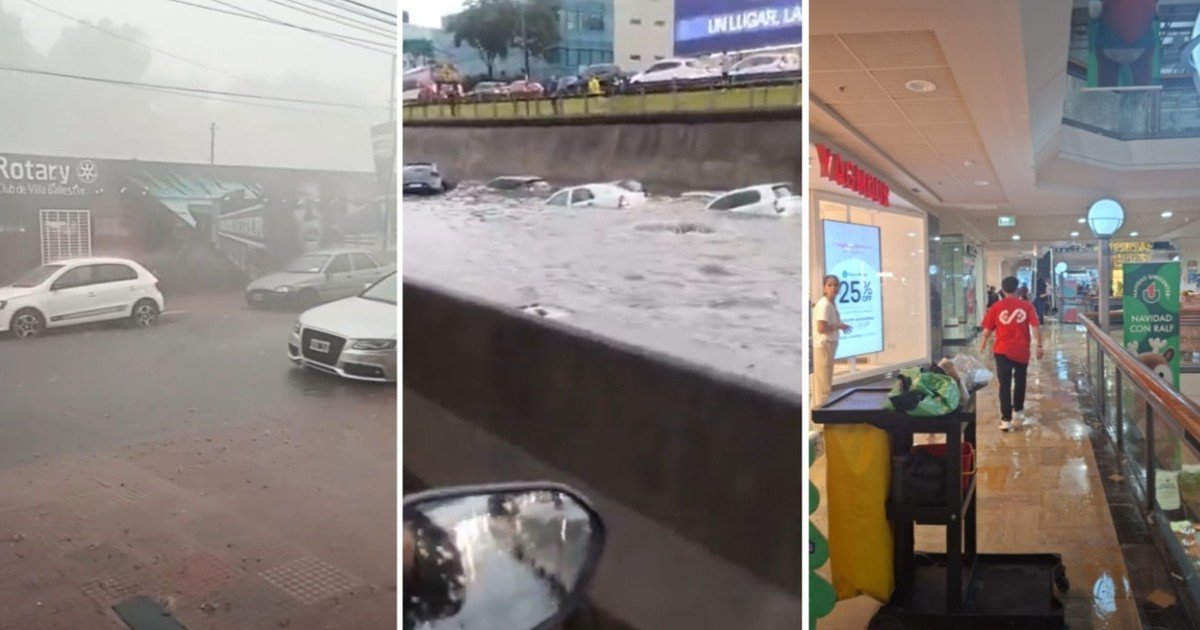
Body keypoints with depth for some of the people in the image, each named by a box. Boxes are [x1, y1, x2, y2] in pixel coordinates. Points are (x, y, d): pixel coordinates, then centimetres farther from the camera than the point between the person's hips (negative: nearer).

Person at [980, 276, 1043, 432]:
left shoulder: (996, 307, -4)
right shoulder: (1026, 306, -3)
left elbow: (987, 330, -1)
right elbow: (1035, 328, -8)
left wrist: (983, 345, 16)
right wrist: (1039, 346, -1)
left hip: (1002, 351, -1)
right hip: (1021, 351, 1)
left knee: (1005, 384, 0)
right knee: (1019, 381, 21)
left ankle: (1006, 419, -7)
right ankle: (1018, 411, 36)